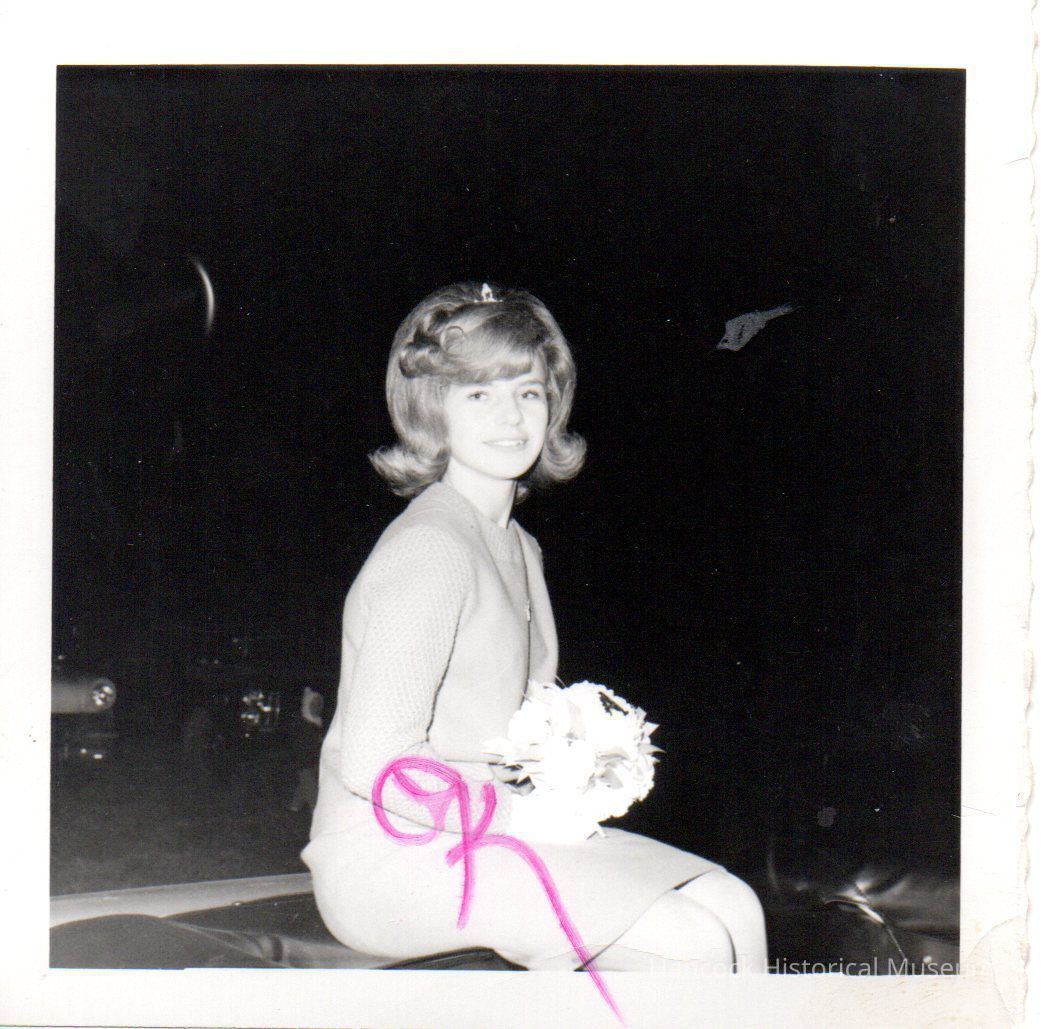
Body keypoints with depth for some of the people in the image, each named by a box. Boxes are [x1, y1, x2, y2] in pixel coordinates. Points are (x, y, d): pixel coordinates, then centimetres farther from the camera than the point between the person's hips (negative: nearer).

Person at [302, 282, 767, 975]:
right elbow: (372, 761, -23)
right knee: (691, 945, -18)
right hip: (393, 859, -9)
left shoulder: (520, 547, 13)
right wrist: (523, 813, -17)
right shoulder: (429, 550, -17)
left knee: (733, 906, -1)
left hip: (486, 832, 9)